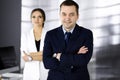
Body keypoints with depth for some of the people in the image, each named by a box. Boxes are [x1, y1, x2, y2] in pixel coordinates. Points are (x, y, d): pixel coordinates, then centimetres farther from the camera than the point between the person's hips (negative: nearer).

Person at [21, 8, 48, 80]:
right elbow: (25, 57, -5)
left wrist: (30, 55, -10)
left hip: (46, 73, -1)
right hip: (30, 73, 1)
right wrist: (45, 56, -12)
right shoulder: (25, 36, 4)